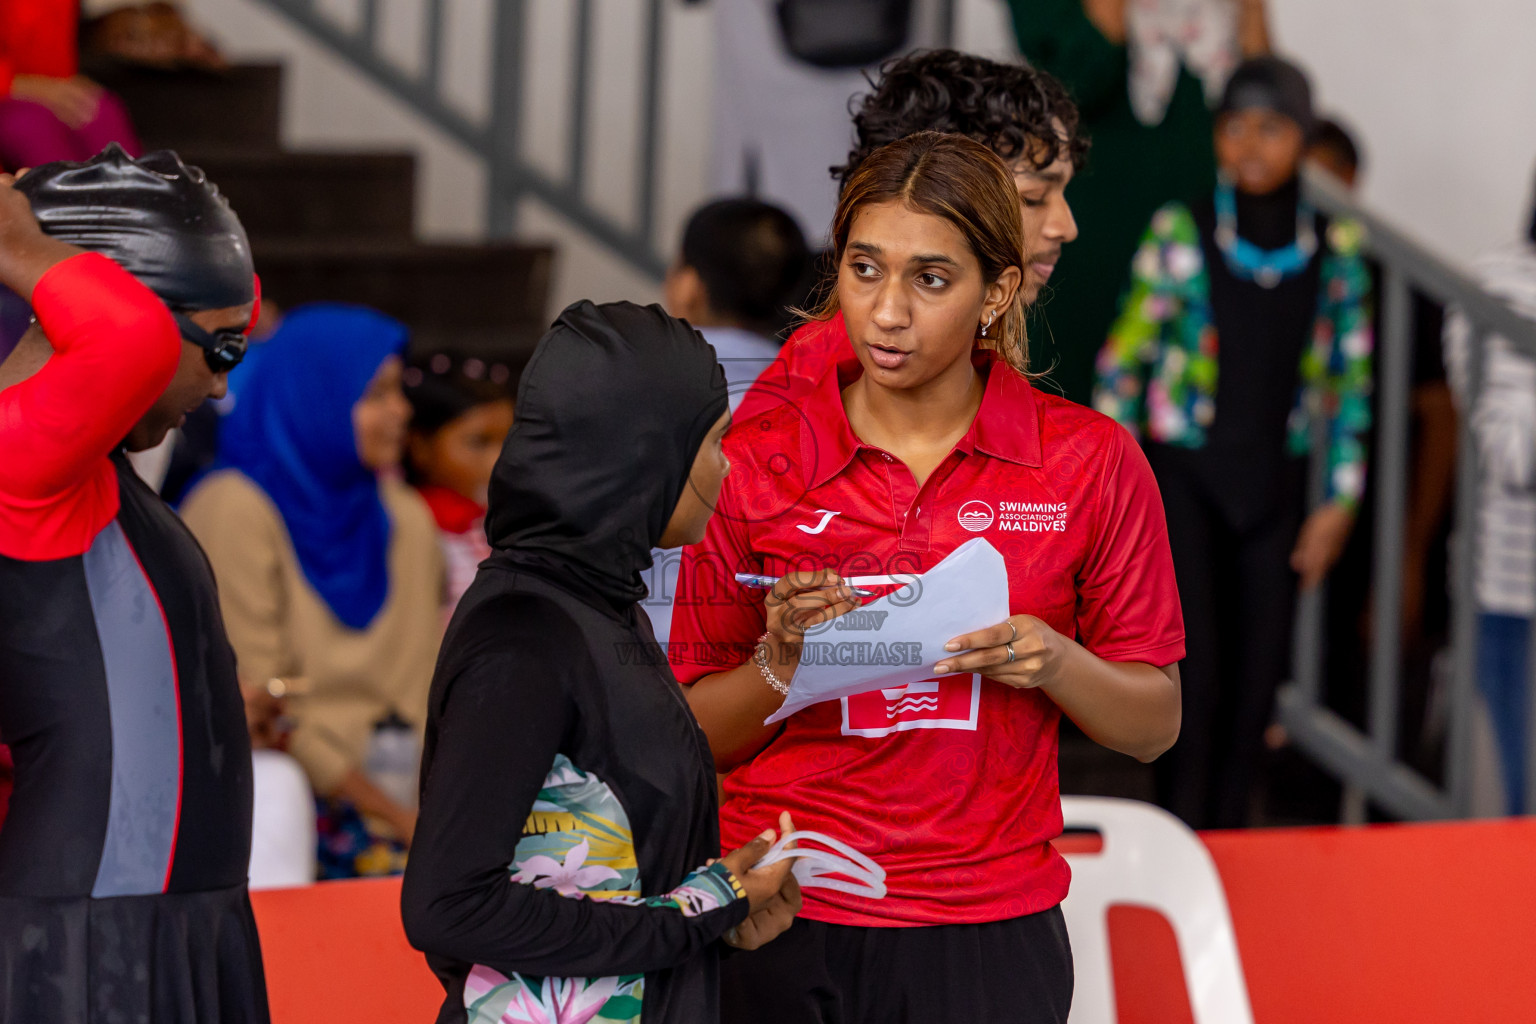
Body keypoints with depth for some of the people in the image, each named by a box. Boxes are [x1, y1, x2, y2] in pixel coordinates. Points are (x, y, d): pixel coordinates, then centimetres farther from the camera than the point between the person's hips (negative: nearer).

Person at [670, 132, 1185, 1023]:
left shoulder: (1090, 462, -1)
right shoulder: (756, 464, 0)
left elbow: (1153, 726, 5)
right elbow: (698, 738, 5)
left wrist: (1054, 663, -14)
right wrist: (781, 664, -14)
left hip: (986, 938, 0)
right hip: (784, 935, 0)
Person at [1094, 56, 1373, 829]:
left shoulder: (1336, 251, 3)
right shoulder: (1179, 235, -4)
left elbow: (1351, 381, 9)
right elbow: (1123, 362, 0)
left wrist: (1339, 502, 5)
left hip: (1274, 487, 3)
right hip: (1184, 475, -3)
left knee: (1255, 685, 5)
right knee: (1194, 680, -9)